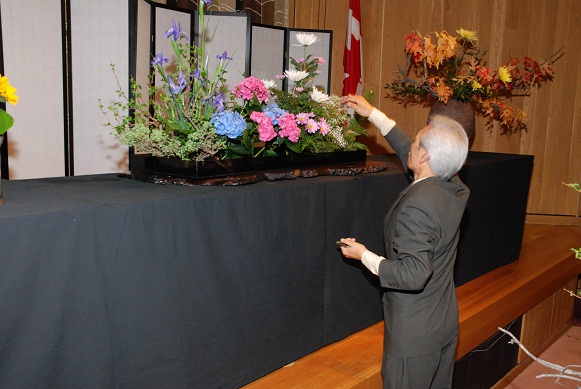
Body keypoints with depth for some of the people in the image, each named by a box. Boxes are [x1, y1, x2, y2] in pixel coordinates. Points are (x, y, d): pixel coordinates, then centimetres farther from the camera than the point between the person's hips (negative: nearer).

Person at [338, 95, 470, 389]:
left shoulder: (416, 205, -29)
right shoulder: (453, 188, -3)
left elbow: (413, 275, -31)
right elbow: (409, 154, 13)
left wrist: (364, 255, -18)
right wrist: (373, 114, 19)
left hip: (414, 334, -8)